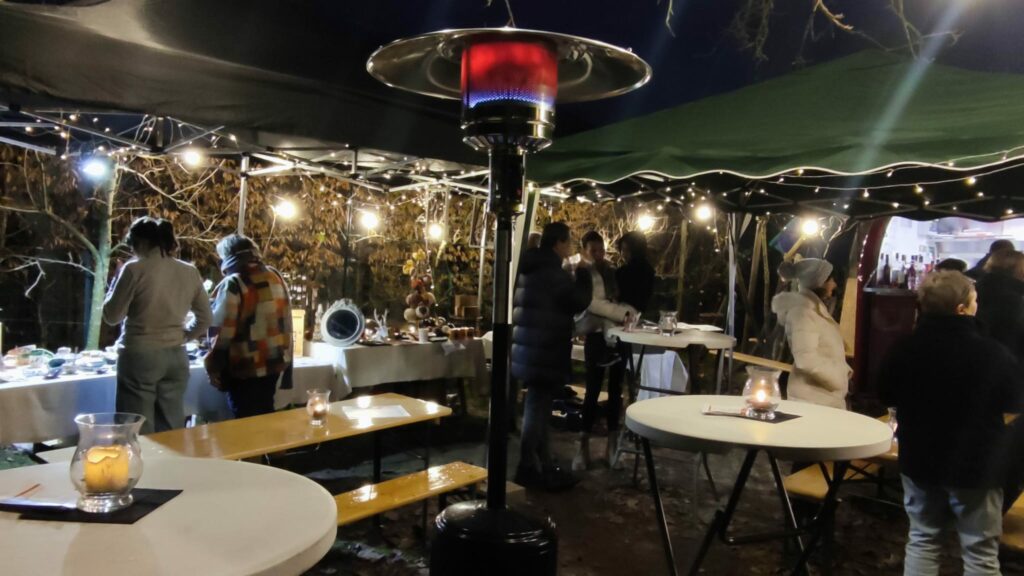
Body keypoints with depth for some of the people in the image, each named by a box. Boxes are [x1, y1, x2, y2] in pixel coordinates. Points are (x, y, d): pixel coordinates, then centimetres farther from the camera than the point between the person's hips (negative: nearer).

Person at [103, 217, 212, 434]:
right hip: (176, 357, 5)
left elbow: (112, 316, -2)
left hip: (140, 356, -5)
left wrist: (117, 283, 11)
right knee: (172, 430, 12)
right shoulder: (190, 272, 4)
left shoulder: (134, 269, -9)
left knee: (138, 431, 2)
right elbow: (204, 318, 10)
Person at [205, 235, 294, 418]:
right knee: (265, 414, 18)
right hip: (275, 362, 6)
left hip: (246, 368, -6)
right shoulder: (275, 276, 6)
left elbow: (223, 331, -16)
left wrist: (213, 367, -6)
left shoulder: (233, 284, -14)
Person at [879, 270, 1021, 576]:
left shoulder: (904, 348, -13)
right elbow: (1011, 404, -5)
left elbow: (886, 395, 2)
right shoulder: (994, 353, -22)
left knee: (922, 540, 18)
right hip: (976, 464, -3)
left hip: (919, 459, 3)